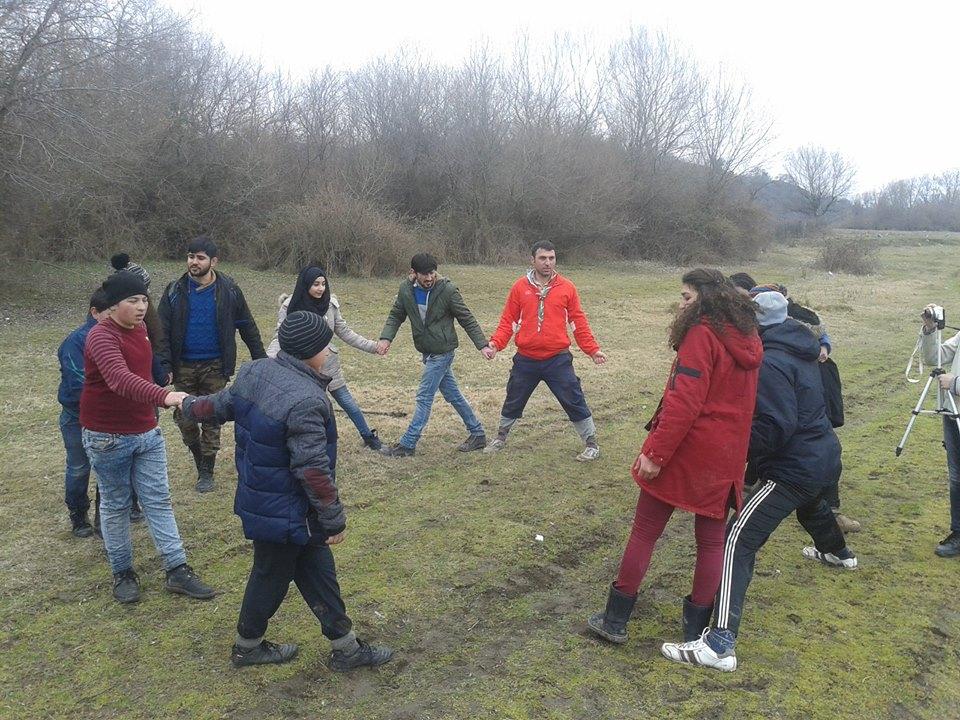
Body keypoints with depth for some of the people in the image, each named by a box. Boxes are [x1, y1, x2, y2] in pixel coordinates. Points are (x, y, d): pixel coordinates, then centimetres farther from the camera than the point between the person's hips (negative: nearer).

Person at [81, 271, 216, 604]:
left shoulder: (140, 329, 4)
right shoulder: (101, 337, -22)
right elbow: (120, 379, -41)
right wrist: (164, 396, -55)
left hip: (147, 432, 7)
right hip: (108, 438, -6)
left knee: (159, 501, 7)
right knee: (115, 506, 10)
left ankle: (178, 571, 12)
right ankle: (122, 573, 26)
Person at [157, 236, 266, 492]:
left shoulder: (229, 290, -4)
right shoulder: (175, 291, -2)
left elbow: (247, 327, 3)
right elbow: (163, 331, -2)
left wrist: (261, 359, 3)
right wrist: (164, 364, -14)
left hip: (214, 366, -1)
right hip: (184, 366, 2)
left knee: (211, 419, 5)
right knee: (184, 418, 5)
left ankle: (206, 471, 18)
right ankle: (199, 456, 31)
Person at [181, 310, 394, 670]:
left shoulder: (254, 371, -3)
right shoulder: (305, 400, -31)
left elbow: (224, 404, 14)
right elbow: (314, 470, -27)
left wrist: (192, 405, 37)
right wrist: (335, 519, -15)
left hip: (259, 497, 10)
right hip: (285, 512, -10)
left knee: (317, 566, 18)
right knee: (273, 574, 14)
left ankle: (346, 647, 31)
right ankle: (247, 646, 38)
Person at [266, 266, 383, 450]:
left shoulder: (330, 304, -5)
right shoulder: (291, 306, -13)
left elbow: (344, 332, 4)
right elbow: (280, 337, -13)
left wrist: (371, 346, 1)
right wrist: (269, 358, -32)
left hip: (328, 364, 2)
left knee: (348, 403, 11)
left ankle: (369, 437, 29)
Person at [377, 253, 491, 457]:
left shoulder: (447, 290, -17)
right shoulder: (406, 289, -2)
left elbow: (467, 319, -11)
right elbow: (396, 316, 7)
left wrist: (482, 345, -16)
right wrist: (386, 337, -10)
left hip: (442, 352, -6)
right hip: (427, 352, 6)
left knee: (424, 398, -3)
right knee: (452, 394, 15)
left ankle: (407, 444, 7)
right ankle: (477, 434, 28)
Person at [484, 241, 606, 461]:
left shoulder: (567, 288, -2)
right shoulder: (520, 287, -1)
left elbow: (578, 322, 1)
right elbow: (508, 320, 2)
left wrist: (592, 349, -4)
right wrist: (496, 342, -12)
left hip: (558, 360, -2)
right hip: (525, 360, 2)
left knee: (575, 402, 2)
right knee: (513, 403, 17)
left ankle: (591, 444, 20)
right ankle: (500, 438, 40)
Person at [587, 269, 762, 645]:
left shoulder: (701, 334, -14)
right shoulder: (748, 339, 10)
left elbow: (684, 401, -21)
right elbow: (738, 400, 16)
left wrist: (655, 452, -20)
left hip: (684, 451, -6)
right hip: (726, 457, 7)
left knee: (645, 532, 6)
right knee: (712, 540, 14)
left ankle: (615, 620, 14)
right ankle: (696, 628, 24)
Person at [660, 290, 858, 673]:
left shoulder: (770, 363, -23)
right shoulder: (798, 349, 6)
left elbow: (775, 427, -28)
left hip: (793, 467, -10)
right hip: (823, 453, 10)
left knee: (738, 540, -15)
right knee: (811, 503, 42)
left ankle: (720, 644, -23)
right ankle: (838, 552, 73)